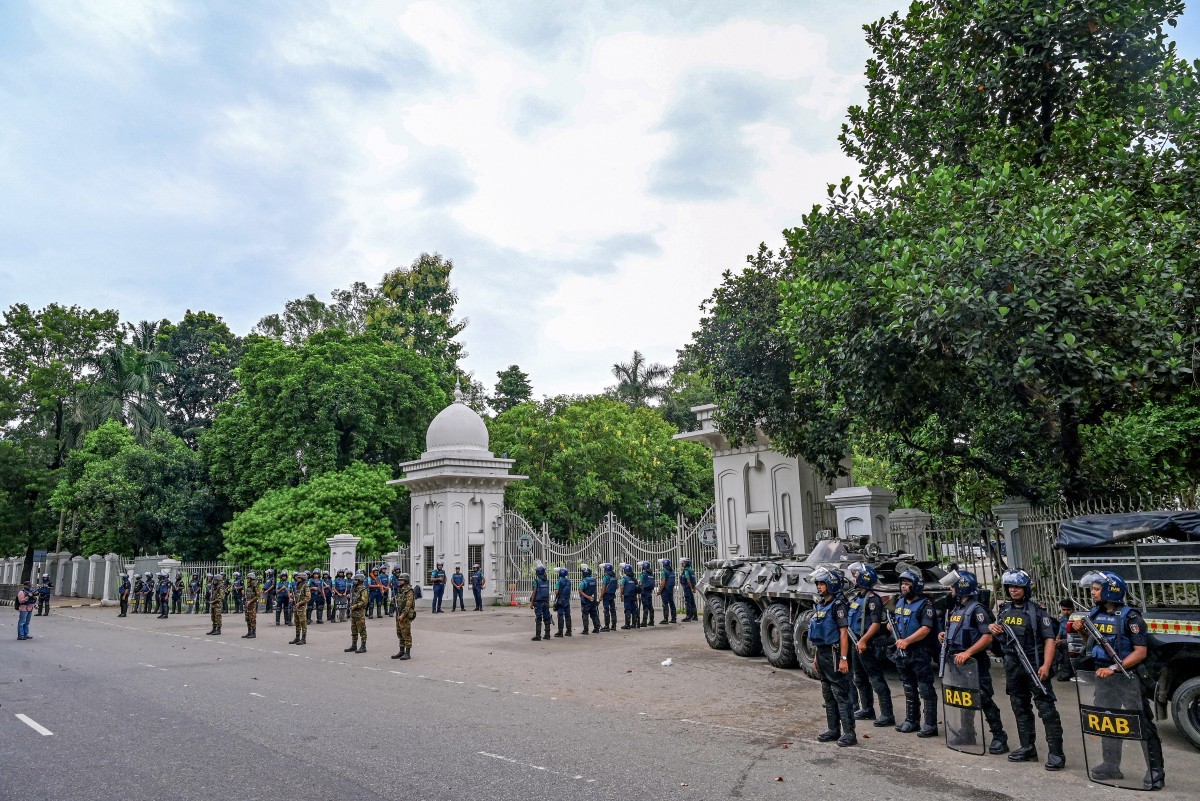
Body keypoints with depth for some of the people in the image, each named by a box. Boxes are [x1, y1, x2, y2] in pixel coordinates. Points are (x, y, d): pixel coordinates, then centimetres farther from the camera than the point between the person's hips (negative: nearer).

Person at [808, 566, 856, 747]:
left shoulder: (838, 605, -13)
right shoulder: (819, 605, 13)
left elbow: (843, 634, -17)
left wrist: (843, 659, -21)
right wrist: (816, 656, 18)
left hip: (834, 654, -9)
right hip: (822, 654, 9)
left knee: (841, 695, -4)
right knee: (828, 695, 15)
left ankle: (849, 733, 1)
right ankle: (833, 729, 24)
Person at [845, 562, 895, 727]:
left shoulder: (872, 599, -14)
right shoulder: (855, 597, 13)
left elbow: (876, 623, -20)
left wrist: (863, 640, -25)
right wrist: (855, 641, 13)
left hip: (868, 645, -9)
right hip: (856, 644, 9)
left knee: (876, 680, -6)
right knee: (860, 679, 17)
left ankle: (887, 715, -1)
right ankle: (867, 710, 29)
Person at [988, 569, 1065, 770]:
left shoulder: (1037, 610, -7)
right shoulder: (1003, 609, 10)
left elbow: (1049, 639, -12)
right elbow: (998, 634, 23)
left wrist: (1046, 665, -22)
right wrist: (993, 628, -2)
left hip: (1035, 666, -6)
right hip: (1012, 667, 6)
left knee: (1046, 708, -7)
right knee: (1020, 708, 13)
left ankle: (1056, 753, -3)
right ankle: (1027, 748, 24)